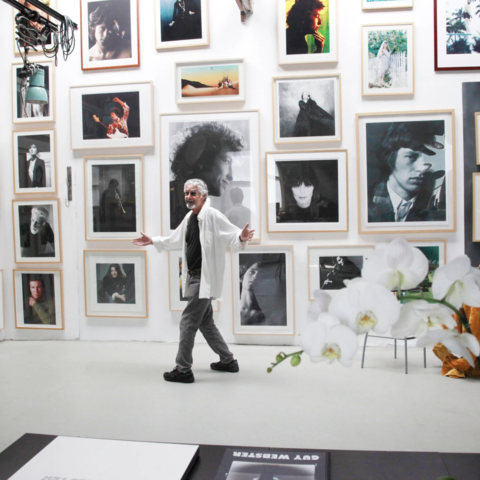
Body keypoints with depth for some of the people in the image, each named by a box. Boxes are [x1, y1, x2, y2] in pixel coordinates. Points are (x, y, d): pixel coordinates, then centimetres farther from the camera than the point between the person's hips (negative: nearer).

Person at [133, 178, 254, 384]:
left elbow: (232, 233, -20)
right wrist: (152, 241, 30)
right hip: (195, 277, 9)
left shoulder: (212, 216, -13)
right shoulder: (189, 218, 12)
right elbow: (175, 239, 27)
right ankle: (228, 361, 31)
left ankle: (183, 370, 5)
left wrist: (241, 238, -41)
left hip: (205, 279, -9)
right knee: (205, 322, 18)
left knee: (187, 322, -6)